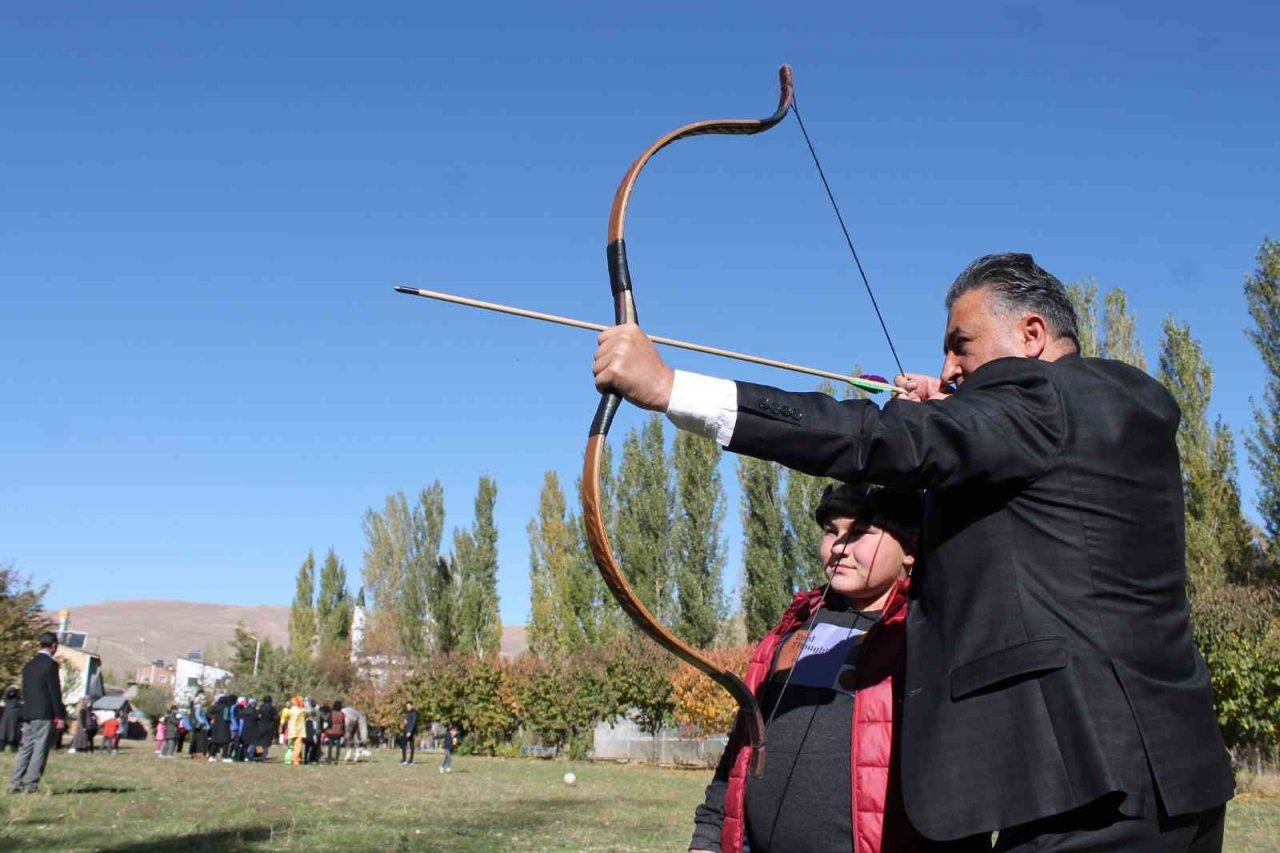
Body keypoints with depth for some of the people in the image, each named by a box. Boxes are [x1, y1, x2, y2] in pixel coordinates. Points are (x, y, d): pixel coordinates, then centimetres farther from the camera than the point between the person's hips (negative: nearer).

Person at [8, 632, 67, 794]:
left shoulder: (29, 665, 13)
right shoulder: (50, 664, -11)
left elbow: (24, 691, 17)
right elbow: (55, 692, -13)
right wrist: (59, 716, -9)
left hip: (28, 714, 8)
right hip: (45, 715, -8)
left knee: (25, 749, 11)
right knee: (40, 750, -3)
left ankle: (15, 784, 9)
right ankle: (31, 784, -3)